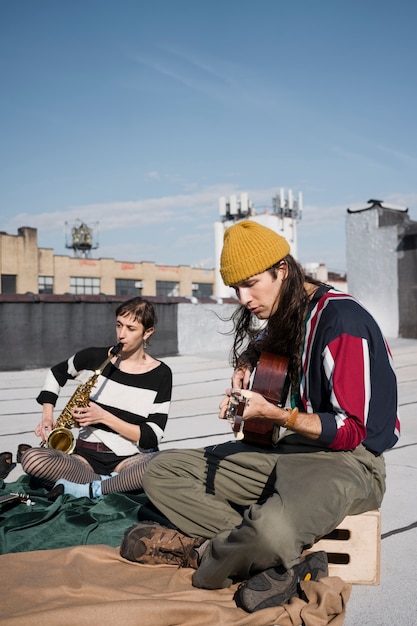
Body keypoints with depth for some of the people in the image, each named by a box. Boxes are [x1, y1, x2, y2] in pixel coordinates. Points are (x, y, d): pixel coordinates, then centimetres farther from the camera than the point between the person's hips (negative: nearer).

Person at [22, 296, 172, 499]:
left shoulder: (160, 374, -3)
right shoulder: (94, 358, 2)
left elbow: (152, 437, -6)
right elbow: (56, 373, 22)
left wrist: (104, 416, -14)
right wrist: (47, 416, 8)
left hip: (129, 459, -2)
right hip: (86, 455, 3)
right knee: (31, 459, -26)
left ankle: (90, 489, -21)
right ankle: (109, 484, -18)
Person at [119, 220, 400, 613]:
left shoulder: (340, 319, -17)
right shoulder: (277, 316, 7)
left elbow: (351, 431, -17)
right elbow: (252, 354, 29)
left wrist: (271, 413, -21)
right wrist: (245, 368, 6)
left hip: (346, 459, -8)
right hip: (284, 449, 9)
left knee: (273, 527, -41)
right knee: (161, 472, -1)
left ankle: (202, 557, -5)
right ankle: (283, 558, -13)